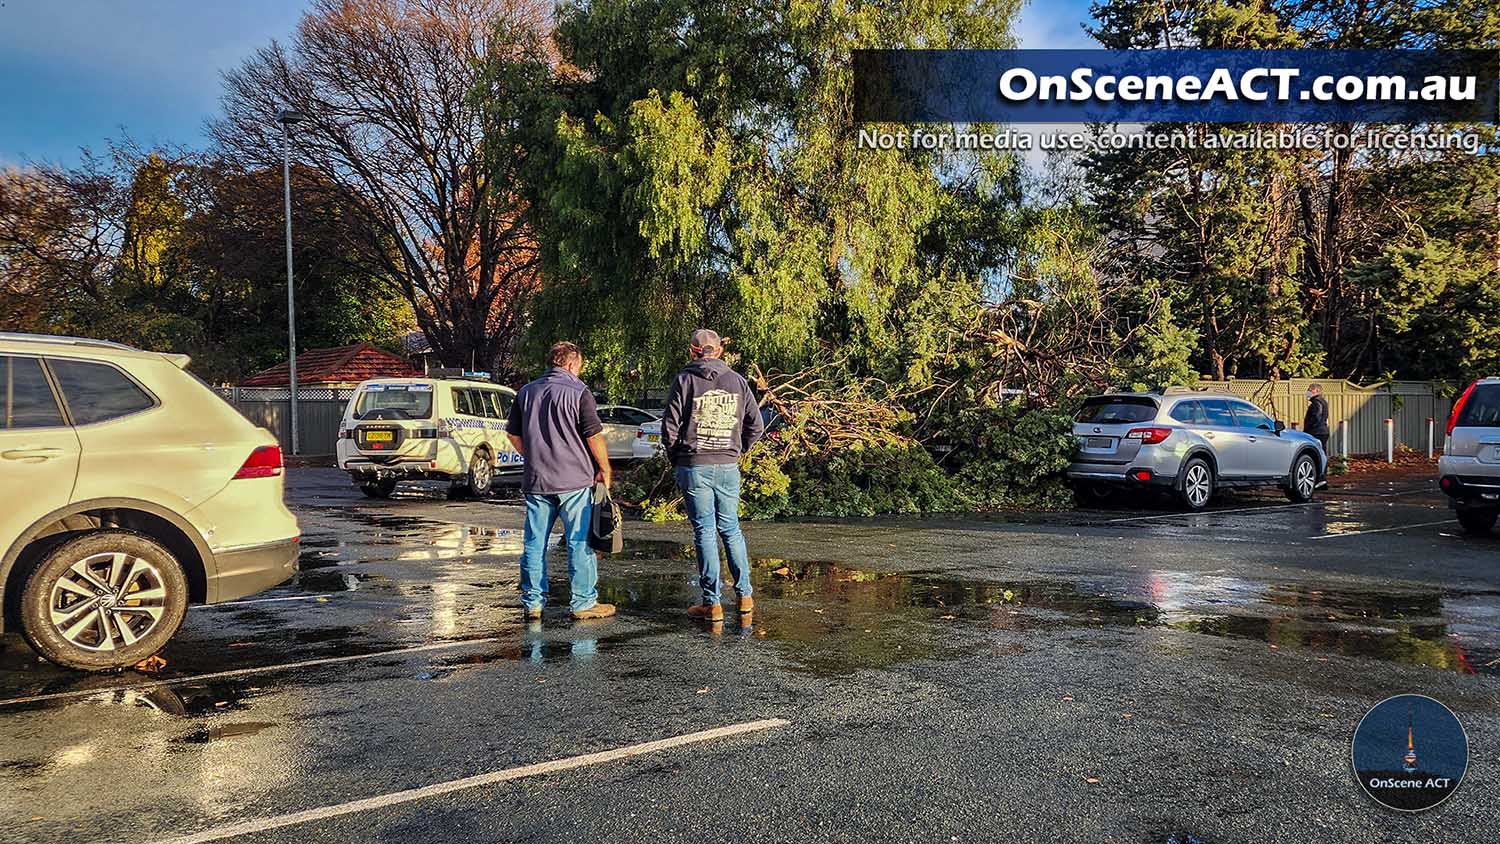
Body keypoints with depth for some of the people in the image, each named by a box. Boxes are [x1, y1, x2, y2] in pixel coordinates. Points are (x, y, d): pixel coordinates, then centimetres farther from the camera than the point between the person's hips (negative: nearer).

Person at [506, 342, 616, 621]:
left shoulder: (526, 392, 10)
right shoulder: (578, 392, -7)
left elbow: (513, 435, 15)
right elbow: (594, 437, -10)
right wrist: (605, 470, 1)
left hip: (535, 481, 5)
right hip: (574, 480, -5)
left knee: (534, 543, 10)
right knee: (580, 542, 3)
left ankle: (532, 602, 14)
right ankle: (583, 602, 7)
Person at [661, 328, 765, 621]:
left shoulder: (685, 380, -3)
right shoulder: (737, 380, 6)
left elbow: (670, 425, -6)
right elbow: (756, 425, 6)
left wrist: (674, 457, 8)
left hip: (693, 467, -3)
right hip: (728, 467, 3)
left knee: (704, 532, 2)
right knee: (731, 529, 15)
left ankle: (712, 603, 4)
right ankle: (745, 596, 19)